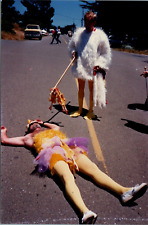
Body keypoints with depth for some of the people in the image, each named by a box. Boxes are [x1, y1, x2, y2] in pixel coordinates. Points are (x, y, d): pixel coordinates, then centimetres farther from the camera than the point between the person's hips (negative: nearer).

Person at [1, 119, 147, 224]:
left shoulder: (51, 131, 41)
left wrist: (44, 123, 63)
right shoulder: (29, 138, 32)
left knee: (93, 168, -21)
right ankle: (85, 212, -56)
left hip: (69, 149, 5)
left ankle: (123, 191, -38)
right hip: (53, 155, -4)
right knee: (67, 177, -35)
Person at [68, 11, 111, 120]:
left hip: (93, 67, -3)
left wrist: (99, 64, -11)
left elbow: (106, 53, -1)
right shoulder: (79, 32, 5)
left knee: (92, 89, 7)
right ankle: (80, 109, 27)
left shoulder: (100, 35, -5)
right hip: (80, 65, 3)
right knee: (80, 88, 12)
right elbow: (71, 46, 18)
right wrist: (73, 52, -2)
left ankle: (91, 111, 22)